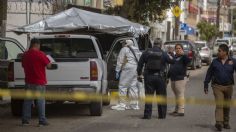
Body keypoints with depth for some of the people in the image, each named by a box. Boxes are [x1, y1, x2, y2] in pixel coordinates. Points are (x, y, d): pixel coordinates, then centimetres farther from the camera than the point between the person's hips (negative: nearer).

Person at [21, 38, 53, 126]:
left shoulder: (25, 55, 6)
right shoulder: (40, 54, -13)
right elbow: (48, 65, -11)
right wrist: (49, 62, 10)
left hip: (29, 82, 5)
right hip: (39, 82, -5)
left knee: (27, 100, 9)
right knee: (40, 101, -1)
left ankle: (25, 120, 9)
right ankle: (42, 121, -1)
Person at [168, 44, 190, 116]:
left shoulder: (183, 57, -3)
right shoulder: (174, 57, 20)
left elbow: (188, 60, -25)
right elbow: (171, 68, 26)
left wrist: (183, 54, -32)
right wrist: (168, 76, 24)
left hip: (180, 79, -8)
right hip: (173, 79, 8)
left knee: (180, 95, -10)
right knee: (176, 95, 13)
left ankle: (181, 111, -11)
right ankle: (176, 110, 19)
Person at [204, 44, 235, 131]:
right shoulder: (215, 62, 3)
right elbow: (209, 74, 8)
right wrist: (206, 85, 8)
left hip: (228, 87, 1)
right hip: (217, 86, -1)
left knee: (226, 106, 11)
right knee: (219, 104, -13)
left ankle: (226, 122, 26)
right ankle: (219, 122, -19)